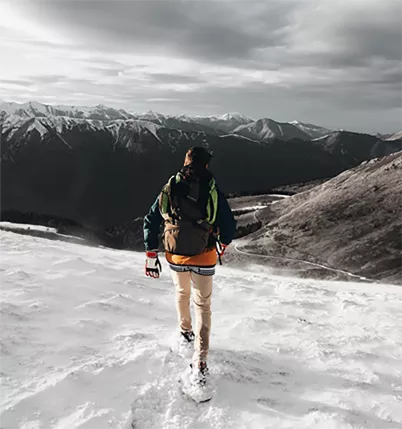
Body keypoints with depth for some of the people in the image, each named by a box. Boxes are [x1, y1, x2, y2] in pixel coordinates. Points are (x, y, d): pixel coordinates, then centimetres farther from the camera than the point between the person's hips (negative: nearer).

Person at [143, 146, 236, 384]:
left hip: (175, 257, 3)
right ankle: (200, 362, 3)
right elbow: (229, 225, -7)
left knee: (182, 293, 30)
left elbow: (150, 222, 1)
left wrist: (151, 255, 9)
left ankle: (186, 332, 49)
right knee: (203, 305, 9)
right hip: (203, 258, -3)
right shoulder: (212, 191, -12)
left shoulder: (169, 189, -3)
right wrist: (223, 244, 14)